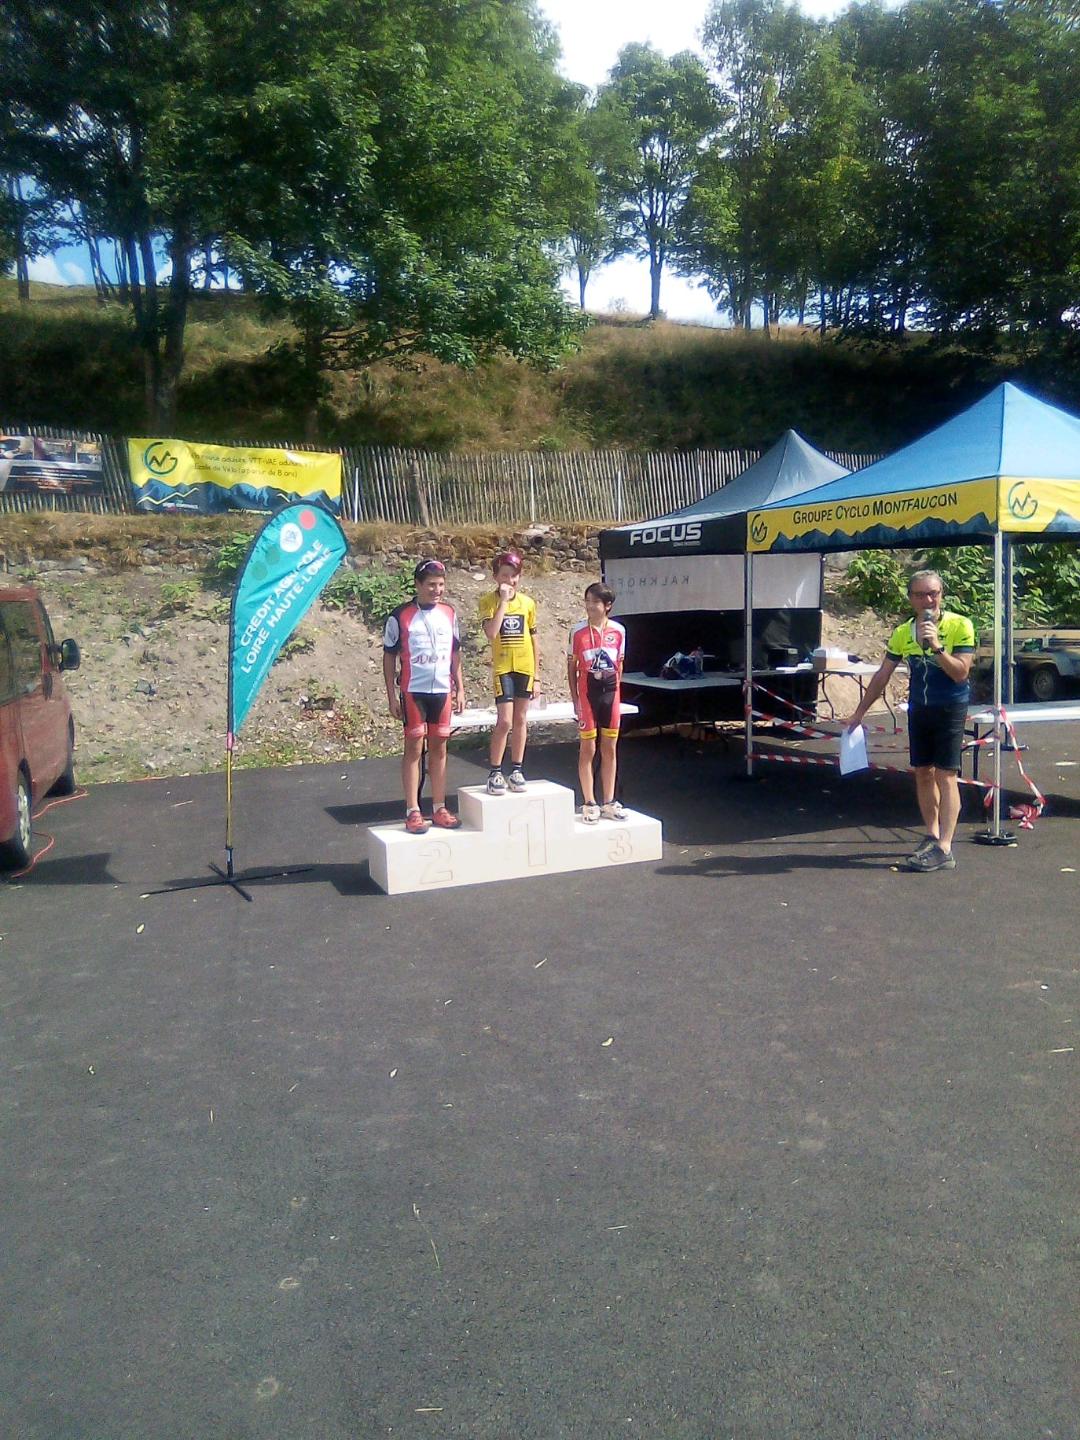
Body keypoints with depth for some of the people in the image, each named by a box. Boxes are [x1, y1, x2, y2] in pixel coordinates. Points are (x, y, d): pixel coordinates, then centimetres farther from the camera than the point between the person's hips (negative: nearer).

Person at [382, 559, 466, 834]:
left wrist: (460, 689, 10)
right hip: (413, 691, -4)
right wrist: (392, 697, -5)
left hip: (442, 691, 4)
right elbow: (389, 657, -2)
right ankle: (413, 812, 4)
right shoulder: (400, 616, -6)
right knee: (414, 749, -1)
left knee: (439, 749, 9)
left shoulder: (449, 613, 7)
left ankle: (439, 808, 17)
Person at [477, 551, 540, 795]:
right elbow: (491, 632, -20)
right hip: (502, 668, -3)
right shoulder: (488, 601, -3)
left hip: (525, 668, 3)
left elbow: (534, 640, 10)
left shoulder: (528, 603, 6)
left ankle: (517, 770, 18)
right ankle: (495, 773, 3)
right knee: (505, 721, -9)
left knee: (521, 720, 9)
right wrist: (503, 600, -18)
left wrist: (537, 676, 8)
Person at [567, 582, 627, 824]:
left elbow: (619, 664, 10)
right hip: (587, 691, -3)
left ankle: (609, 803, 20)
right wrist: (575, 699, -4)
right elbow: (572, 667, -1)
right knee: (588, 749, 4)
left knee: (610, 749, 10)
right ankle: (589, 804, 13)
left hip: (610, 691, 3)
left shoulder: (618, 631, 0)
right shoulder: (578, 631, -6)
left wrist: (616, 690, 6)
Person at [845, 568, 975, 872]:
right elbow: (882, 676, 8)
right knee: (923, 773, 10)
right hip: (918, 708, 5)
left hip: (950, 709, -5)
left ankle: (944, 849, -9)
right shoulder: (902, 633, 2)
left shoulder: (960, 626, -12)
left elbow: (961, 673, -18)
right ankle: (932, 835, 24)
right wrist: (859, 713, 9)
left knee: (945, 776, -8)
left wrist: (937, 647, -32)